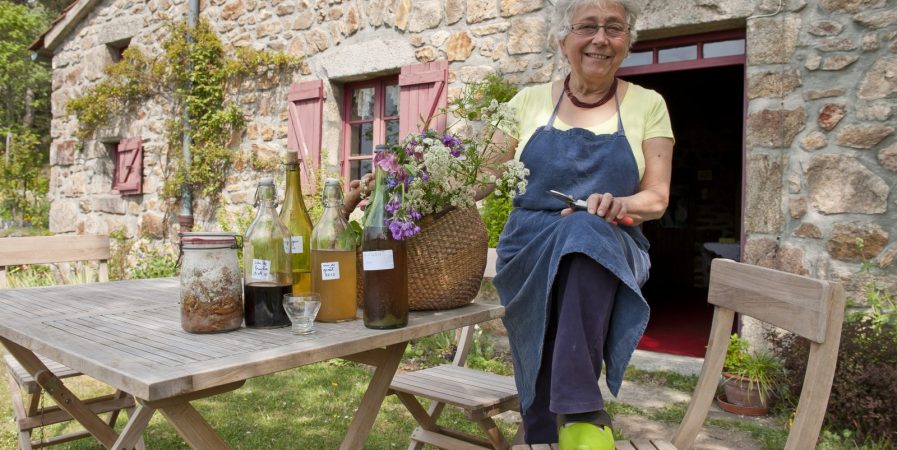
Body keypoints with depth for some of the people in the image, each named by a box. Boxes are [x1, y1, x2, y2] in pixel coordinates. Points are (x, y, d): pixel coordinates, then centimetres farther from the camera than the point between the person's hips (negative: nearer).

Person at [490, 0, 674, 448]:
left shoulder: (647, 105, 8)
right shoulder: (529, 101, 10)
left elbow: (657, 197, 4)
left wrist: (620, 205, -19)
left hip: (610, 249, -1)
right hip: (530, 251, 2)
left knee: (589, 233, -36)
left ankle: (580, 411, -34)